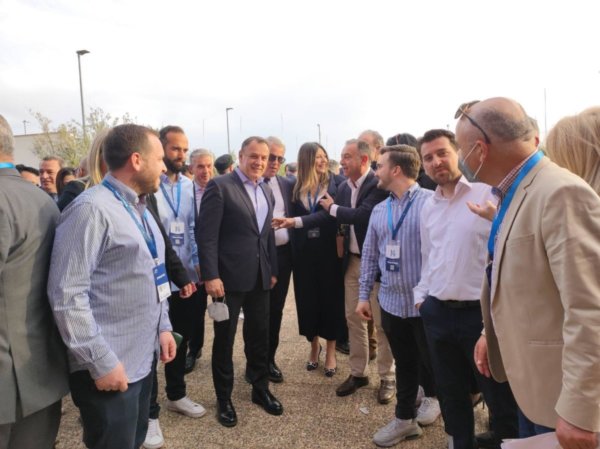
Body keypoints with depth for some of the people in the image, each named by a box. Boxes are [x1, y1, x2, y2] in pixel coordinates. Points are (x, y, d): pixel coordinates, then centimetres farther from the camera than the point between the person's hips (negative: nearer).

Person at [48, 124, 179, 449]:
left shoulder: (139, 209, 12)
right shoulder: (91, 209, -18)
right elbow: (66, 294, -22)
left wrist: (163, 326, 9)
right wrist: (101, 361, -21)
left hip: (143, 358, 9)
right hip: (109, 366, -8)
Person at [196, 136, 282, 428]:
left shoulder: (266, 191, 12)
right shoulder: (219, 186, -10)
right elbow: (207, 235, -15)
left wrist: (272, 270, 15)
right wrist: (210, 276, -19)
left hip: (260, 277, 6)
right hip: (229, 277, -6)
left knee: (260, 335, 16)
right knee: (225, 338, 9)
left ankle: (260, 389, 35)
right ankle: (224, 398, 27)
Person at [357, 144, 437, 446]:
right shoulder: (379, 210, 7)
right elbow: (369, 255, 11)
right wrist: (364, 294, 10)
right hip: (391, 301, 5)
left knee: (430, 361, 15)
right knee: (403, 364, 17)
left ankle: (432, 397, 45)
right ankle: (405, 419, 33)